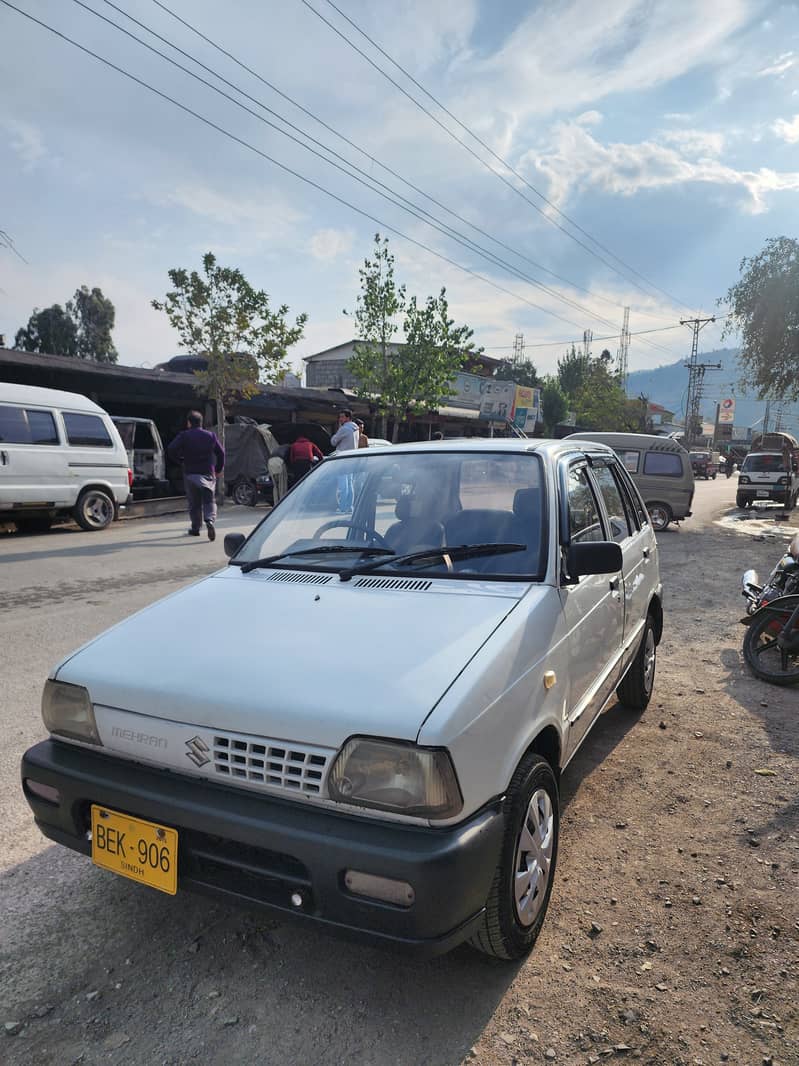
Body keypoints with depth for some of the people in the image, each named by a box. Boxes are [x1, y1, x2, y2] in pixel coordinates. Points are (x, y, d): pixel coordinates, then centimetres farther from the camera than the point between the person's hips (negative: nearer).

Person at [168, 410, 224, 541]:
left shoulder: (184, 436, -2)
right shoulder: (211, 436, 6)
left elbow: (171, 450, -12)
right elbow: (221, 453, 8)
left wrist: (181, 460, 4)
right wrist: (219, 469, 18)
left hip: (190, 474, -1)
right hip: (208, 474, 1)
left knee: (194, 503, 9)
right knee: (209, 501, 2)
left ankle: (195, 528, 14)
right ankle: (210, 521, -22)